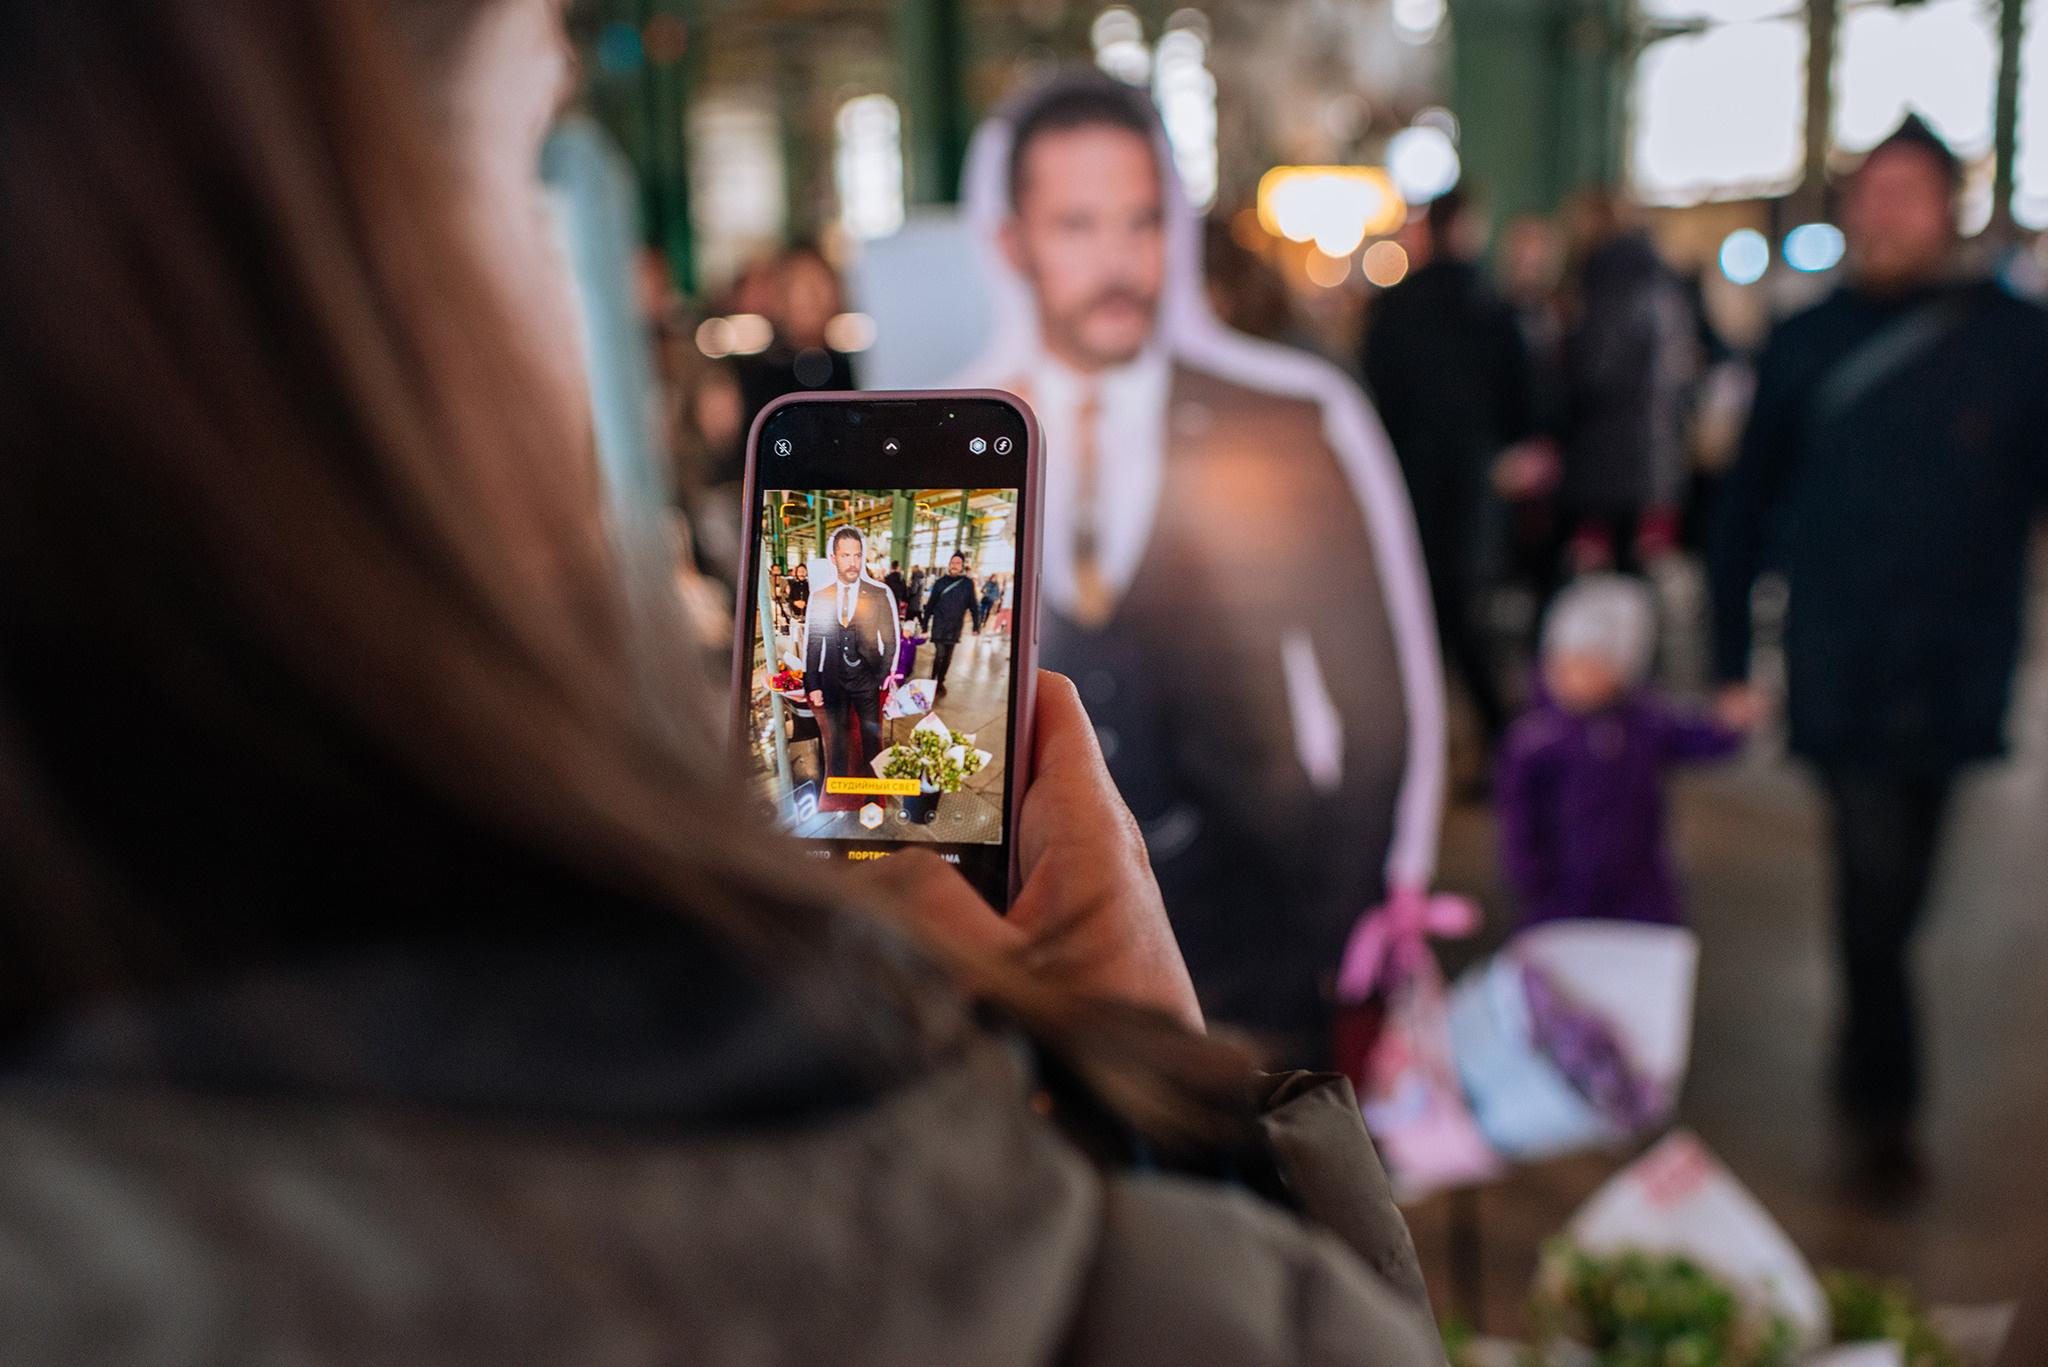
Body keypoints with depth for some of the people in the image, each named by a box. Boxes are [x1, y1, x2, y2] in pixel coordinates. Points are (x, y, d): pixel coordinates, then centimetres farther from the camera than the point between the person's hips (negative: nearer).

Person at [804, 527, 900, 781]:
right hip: (832, 682, 2)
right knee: (837, 740, 14)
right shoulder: (819, 597, 1)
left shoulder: (881, 595, -5)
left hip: (867, 681, -2)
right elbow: (811, 643, 4)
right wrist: (812, 685, 0)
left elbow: (891, 640, 1)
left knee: (871, 740, 7)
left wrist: (885, 679, -4)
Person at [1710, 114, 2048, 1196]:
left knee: (1898, 887, 14)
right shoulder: (1807, 345, 2)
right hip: (1841, 669, -1)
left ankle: (1865, 1061, 37)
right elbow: (1747, 502, 6)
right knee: (1875, 877, -6)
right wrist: (1731, 656, 5)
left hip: (1954, 669, 1)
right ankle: (1883, 1106, 9)